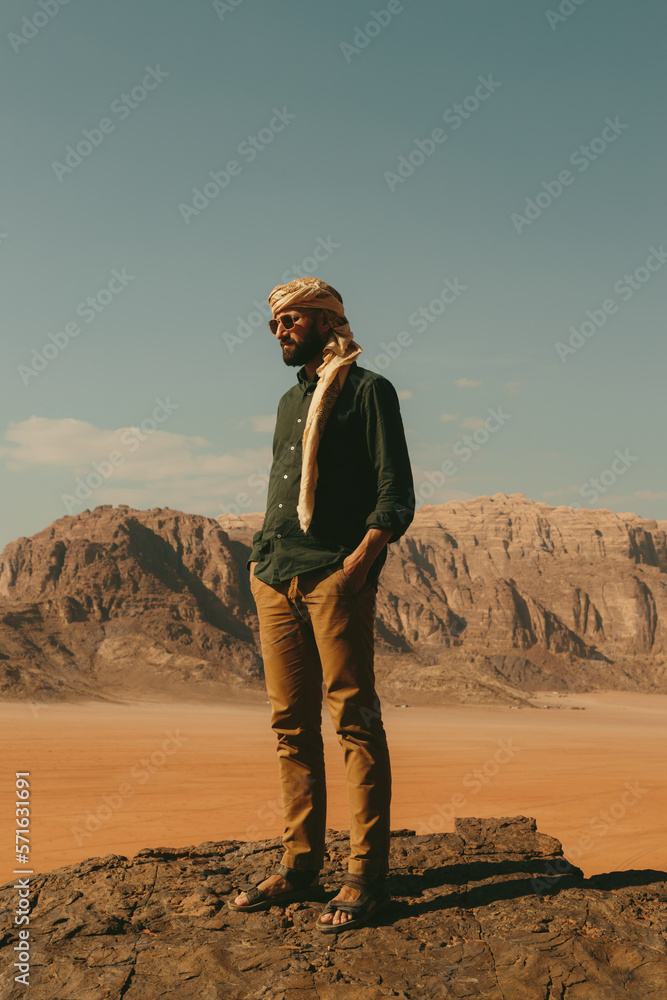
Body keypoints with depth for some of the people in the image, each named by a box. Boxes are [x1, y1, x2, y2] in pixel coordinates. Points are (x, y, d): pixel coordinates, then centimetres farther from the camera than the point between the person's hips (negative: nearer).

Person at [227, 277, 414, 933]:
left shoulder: (367, 390, 3)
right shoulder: (290, 402, 25)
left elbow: (396, 496, -5)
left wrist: (359, 562, -18)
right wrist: (259, 557, 15)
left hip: (336, 580, -7)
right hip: (275, 582, 7)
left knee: (354, 720, -6)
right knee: (291, 725, 7)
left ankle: (366, 877, -1)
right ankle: (300, 866, 15)